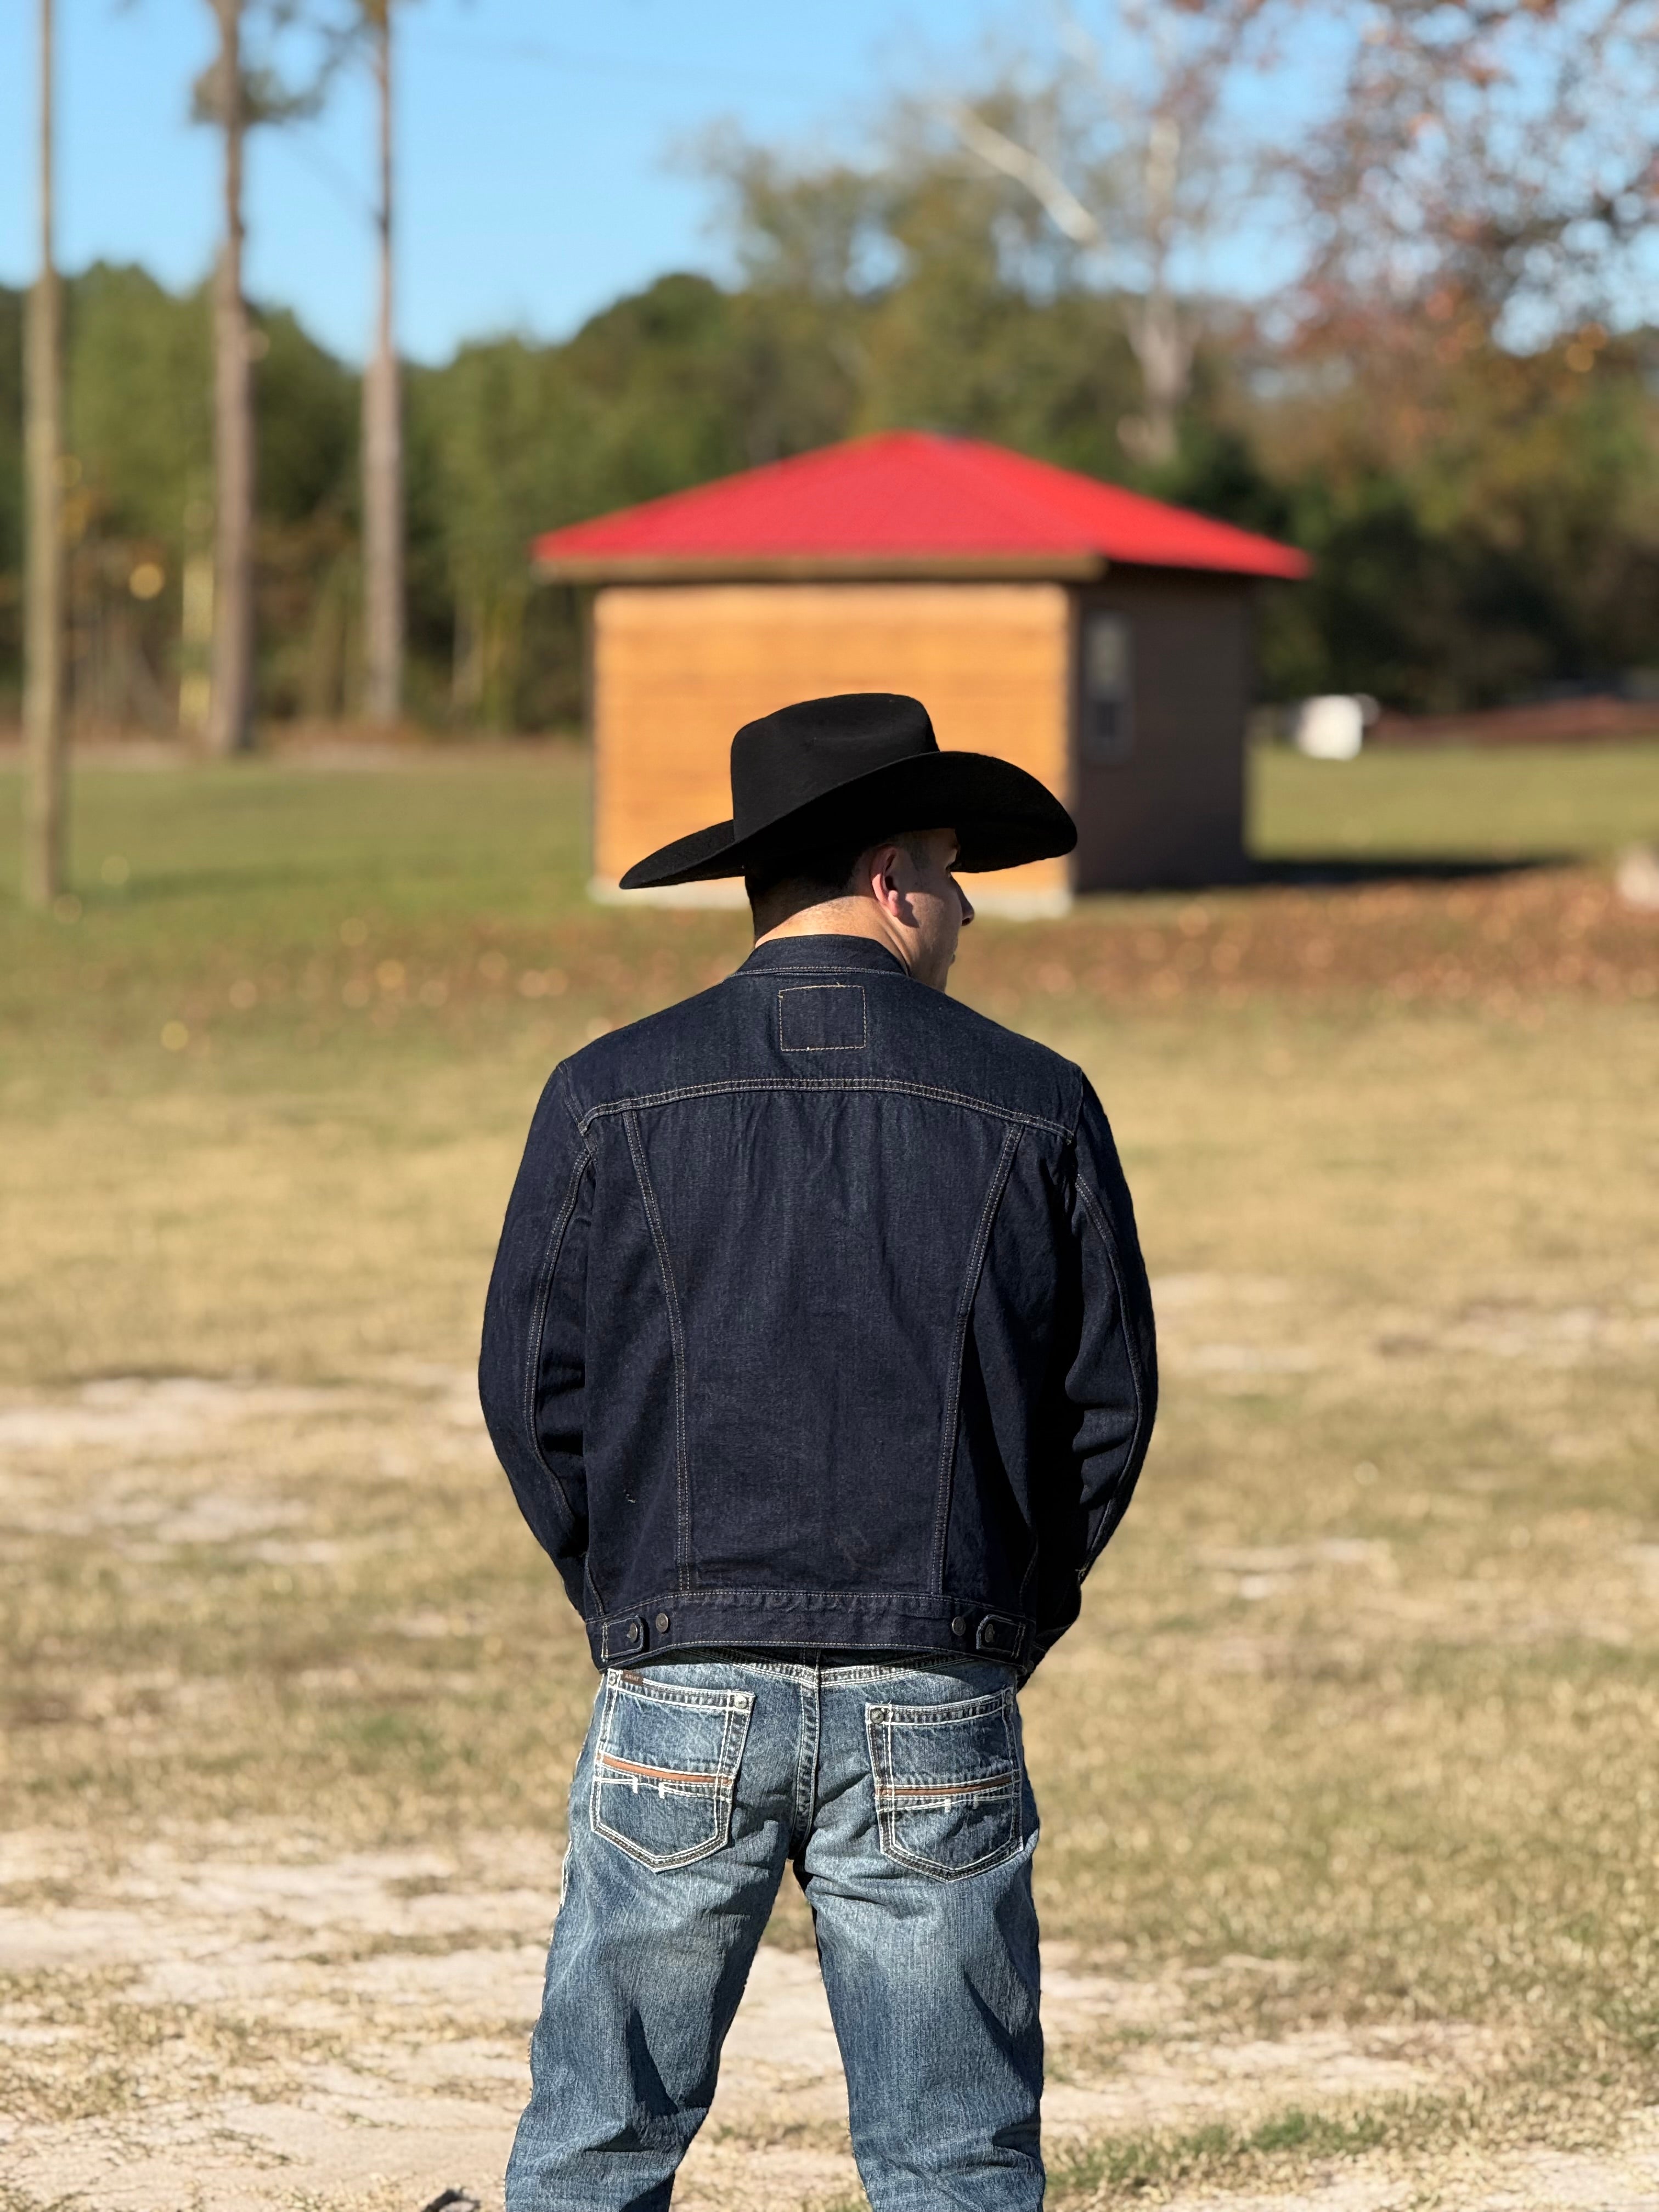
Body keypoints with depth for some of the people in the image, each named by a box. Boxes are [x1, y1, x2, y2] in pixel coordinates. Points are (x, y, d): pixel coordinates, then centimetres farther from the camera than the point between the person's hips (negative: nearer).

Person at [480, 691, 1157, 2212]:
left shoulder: (609, 1099, 0)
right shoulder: (1036, 1106, 1)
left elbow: (529, 1396, 2)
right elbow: (1110, 1403, 5)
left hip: (680, 1697, 0)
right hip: (937, 1719, 0)